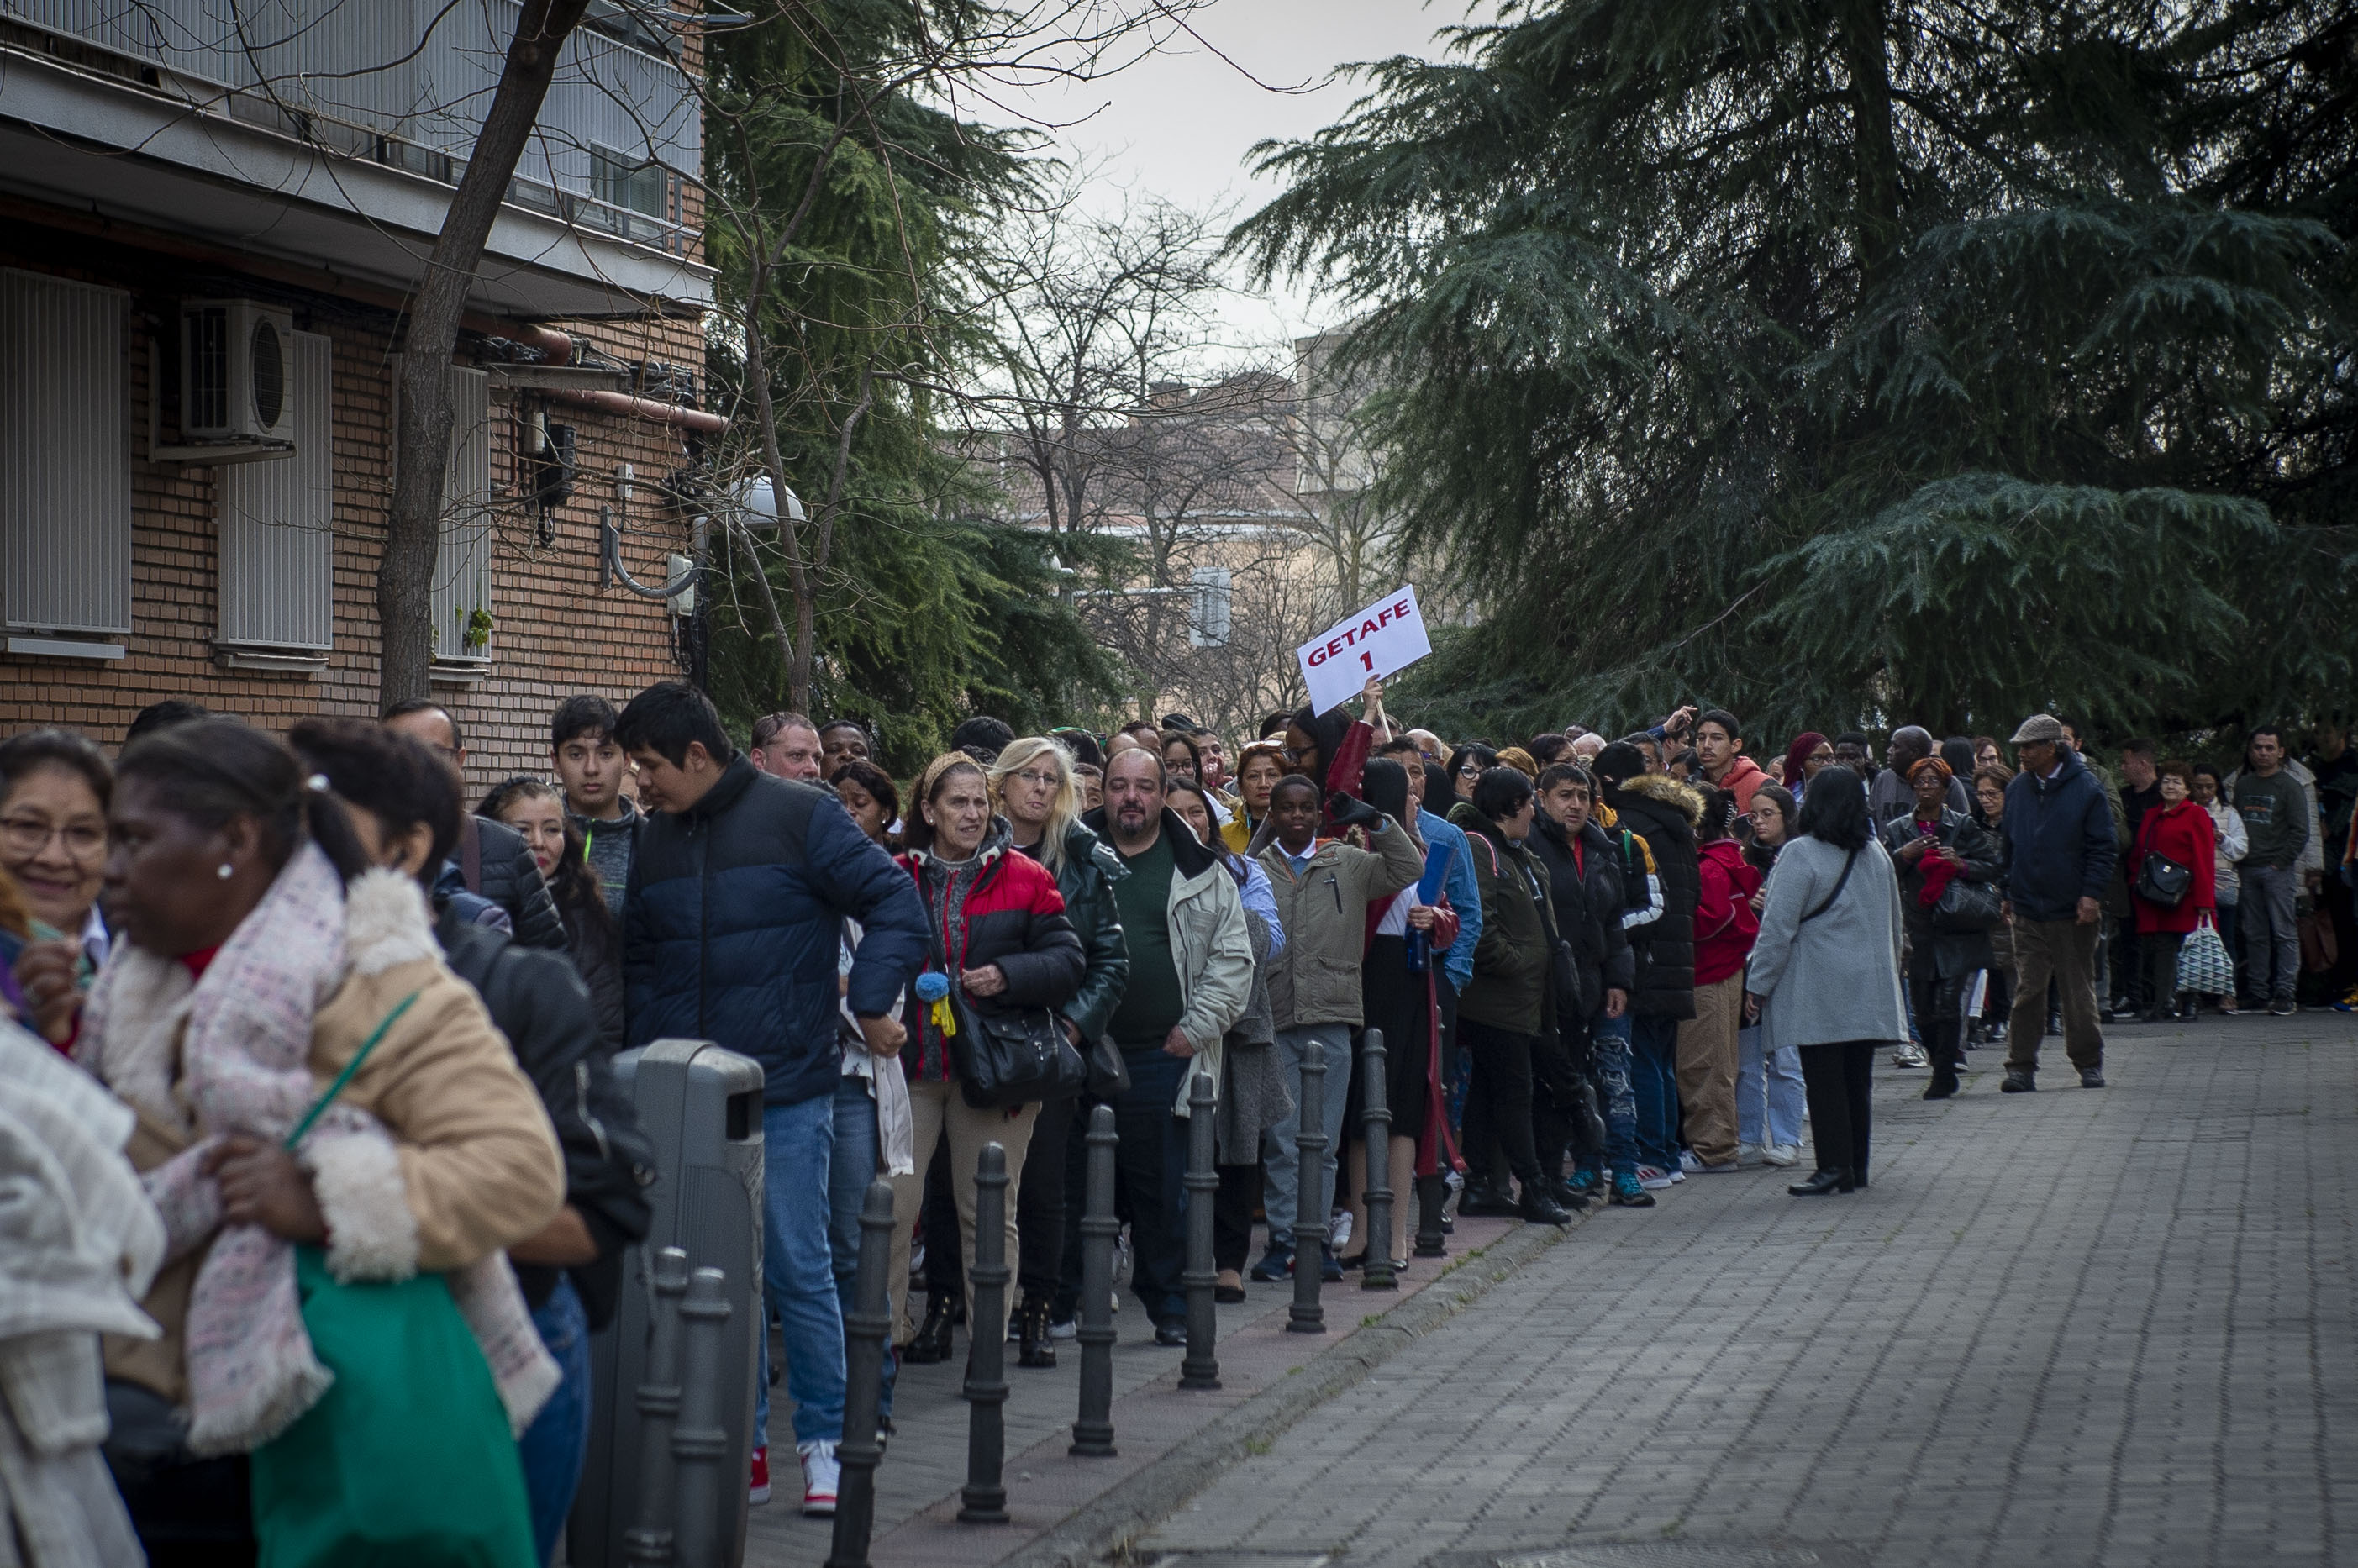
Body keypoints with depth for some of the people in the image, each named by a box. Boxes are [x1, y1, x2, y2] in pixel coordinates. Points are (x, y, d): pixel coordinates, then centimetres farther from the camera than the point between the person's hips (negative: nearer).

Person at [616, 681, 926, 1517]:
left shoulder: (800, 816, -5)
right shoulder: (656, 839, 12)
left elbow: (894, 901, -7)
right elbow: (639, 961, 19)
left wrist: (871, 1001, -15)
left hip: (787, 1091, -5)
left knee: (798, 1271, -2)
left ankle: (823, 1441, 9)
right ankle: (741, 1444, 16)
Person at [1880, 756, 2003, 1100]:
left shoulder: (1963, 826, 5)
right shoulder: (1897, 830, 11)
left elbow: (1994, 867, 4)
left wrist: (1961, 864, -12)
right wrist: (1903, 855, -12)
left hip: (1957, 928, -3)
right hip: (1919, 930, 3)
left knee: (1948, 1002, -12)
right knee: (1924, 1011, 3)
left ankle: (1944, 1075, -6)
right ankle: (1943, 1069, 20)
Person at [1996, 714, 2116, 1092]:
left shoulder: (2086, 788, -4)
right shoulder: (2017, 789, 8)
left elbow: (2102, 846, -3)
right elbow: (2006, 845, 15)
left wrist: (2091, 894, -11)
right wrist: (2007, 893, 9)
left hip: (2073, 910, -3)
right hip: (2027, 910, 3)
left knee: (2078, 990, 6)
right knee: (2027, 990, -1)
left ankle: (2089, 1063, 18)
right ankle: (2021, 1067, 3)